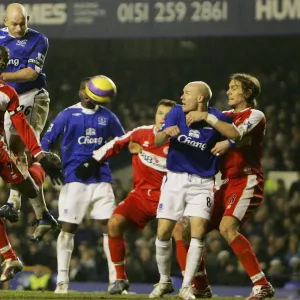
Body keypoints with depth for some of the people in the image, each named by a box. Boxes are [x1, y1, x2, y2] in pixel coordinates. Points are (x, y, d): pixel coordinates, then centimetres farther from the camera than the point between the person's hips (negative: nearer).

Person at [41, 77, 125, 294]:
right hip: (74, 178, -2)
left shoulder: (107, 116, 8)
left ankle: (115, 278, 0)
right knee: (68, 227, -3)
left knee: (109, 226, -3)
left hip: (101, 177, 2)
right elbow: (47, 140, 2)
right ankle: (62, 280, 0)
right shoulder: (68, 115, 2)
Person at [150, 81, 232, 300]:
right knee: (163, 233, 0)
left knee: (198, 232, -14)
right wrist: (166, 133, -36)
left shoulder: (218, 118, -9)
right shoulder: (177, 113, -4)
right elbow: (158, 142, -14)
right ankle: (164, 282, 21)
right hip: (175, 179, 2)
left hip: (202, 183, -2)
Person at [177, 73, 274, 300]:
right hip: (227, 183, 8)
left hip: (247, 182, -8)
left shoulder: (255, 115, -4)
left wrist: (206, 117, -21)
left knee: (227, 227, -28)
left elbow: (236, 134, -23)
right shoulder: (227, 116, 19)